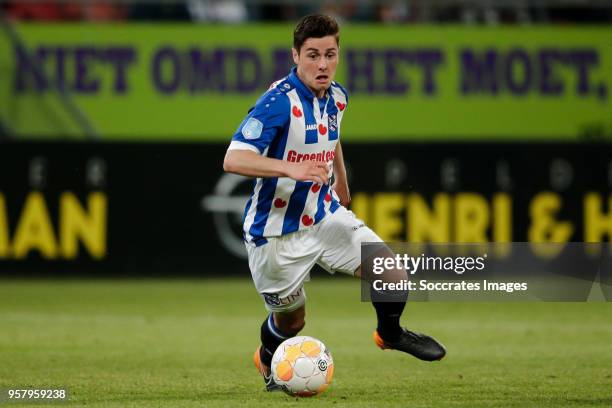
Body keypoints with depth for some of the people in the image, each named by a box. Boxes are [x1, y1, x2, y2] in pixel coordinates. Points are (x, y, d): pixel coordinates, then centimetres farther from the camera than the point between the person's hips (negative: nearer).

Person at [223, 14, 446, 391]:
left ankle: (390, 332, 23)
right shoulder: (279, 102, -25)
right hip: (278, 233, -6)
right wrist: (292, 168, -45)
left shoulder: (336, 97, -1)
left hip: (324, 215, 6)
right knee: (291, 322, 9)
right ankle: (268, 359, 45)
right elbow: (234, 160, -34)